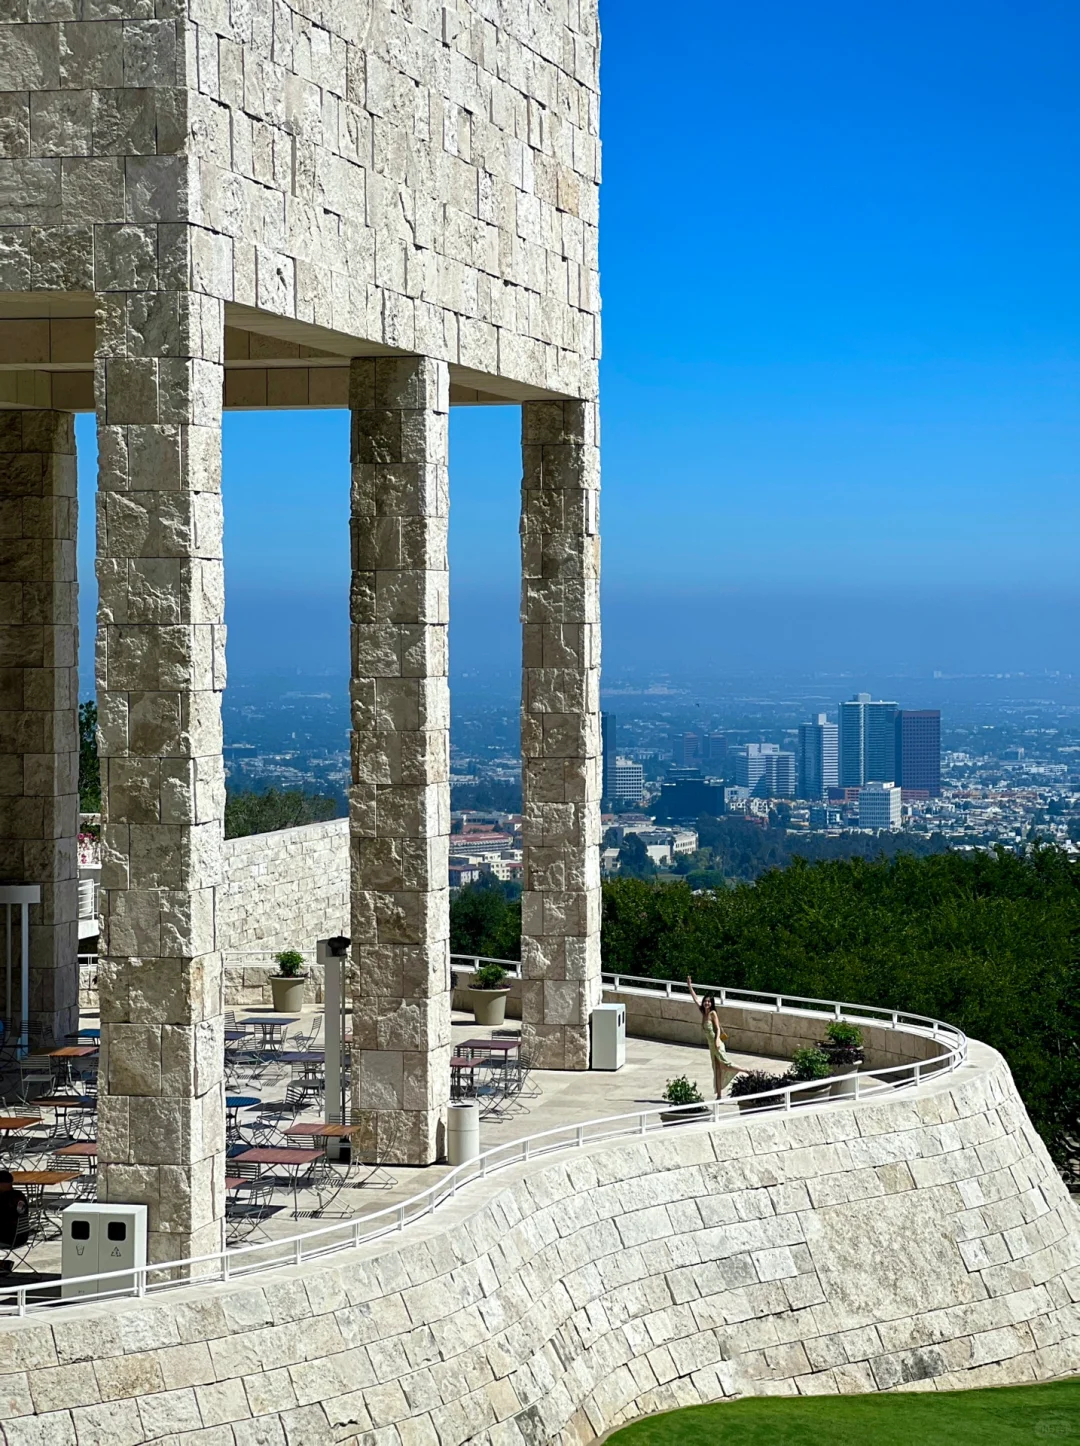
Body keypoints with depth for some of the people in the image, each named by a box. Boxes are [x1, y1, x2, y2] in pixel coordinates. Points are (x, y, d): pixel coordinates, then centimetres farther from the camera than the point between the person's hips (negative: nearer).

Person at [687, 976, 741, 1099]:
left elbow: (718, 1029, -14)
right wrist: (690, 986, 18)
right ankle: (719, 1095, 8)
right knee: (716, 1070, 7)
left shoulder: (713, 1013, -9)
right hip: (711, 1046, 7)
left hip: (717, 1045, -7)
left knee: (726, 1065, -12)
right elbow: (695, 999, 17)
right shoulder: (703, 1012, 9)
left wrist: (717, 1040, -28)